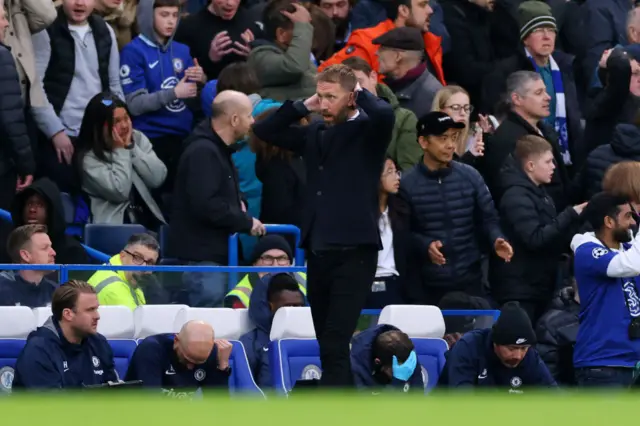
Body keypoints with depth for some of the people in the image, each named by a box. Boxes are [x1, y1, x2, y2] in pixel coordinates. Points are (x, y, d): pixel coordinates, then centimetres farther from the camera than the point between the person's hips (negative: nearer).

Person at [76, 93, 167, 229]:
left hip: (148, 219, 4)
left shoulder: (138, 138, 8)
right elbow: (120, 192, -15)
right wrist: (120, 151, -9)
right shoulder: (89, 158, -6)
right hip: (114, 224, -4)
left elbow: (158, 178, -2)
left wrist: (131, 147, -6)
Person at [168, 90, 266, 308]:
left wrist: (238, 205, 8)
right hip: (201, 255, -10)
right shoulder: (202, 152, -17)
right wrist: (246, 222, -14)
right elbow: (205, 205, -25)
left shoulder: (219, 150, 17)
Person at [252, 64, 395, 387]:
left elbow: (384, 114, -24)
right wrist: (304, 106, 10)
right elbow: (264, 130, 18)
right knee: (328, 348, 10)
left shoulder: (367, 132, -3)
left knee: (335, 347, -14)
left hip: (353, 252, -7)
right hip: (317, 251, 7)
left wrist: (360, 93, -5)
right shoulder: (314, 135, 15)